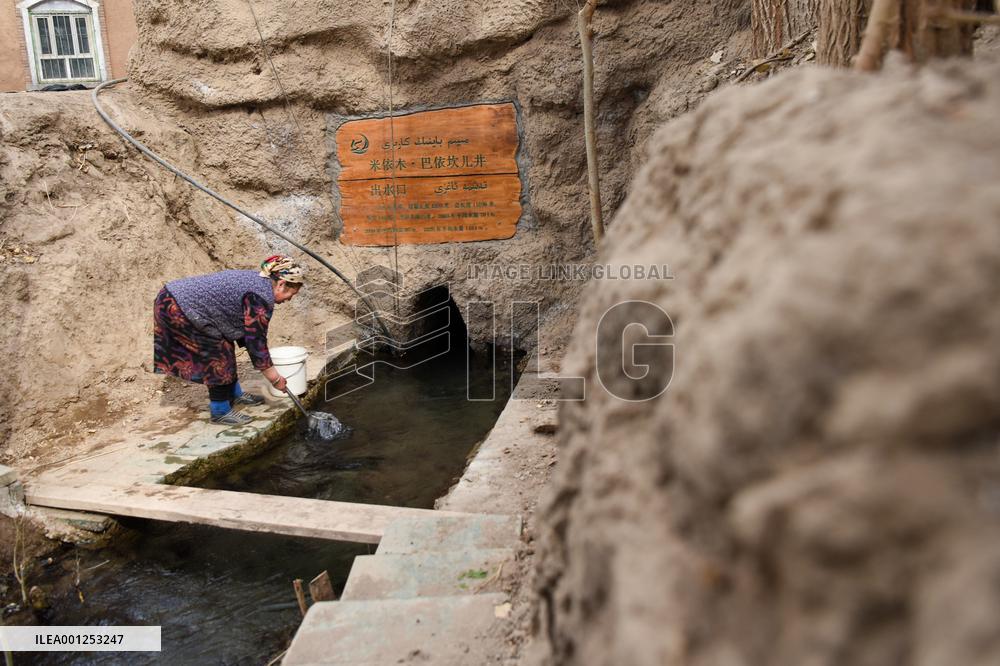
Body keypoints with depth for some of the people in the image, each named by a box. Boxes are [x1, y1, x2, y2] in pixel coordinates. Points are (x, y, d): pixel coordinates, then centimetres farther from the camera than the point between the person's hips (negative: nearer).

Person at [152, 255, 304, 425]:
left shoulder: (254, 280, 11)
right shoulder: (261, 297, -18)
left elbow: (247, 330, 19)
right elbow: (256, 341, -16)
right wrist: (275, 378, -8)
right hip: (179, 309, -10)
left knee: (224, 347, 17)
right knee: (219, 356, -2)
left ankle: (234, 395, 32)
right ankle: (220, 412, 9)